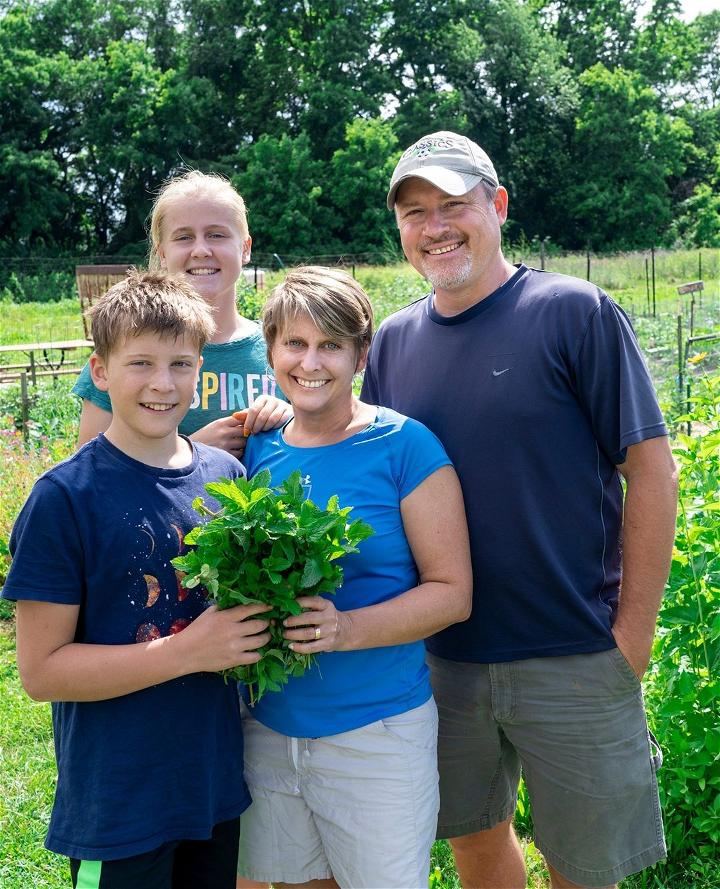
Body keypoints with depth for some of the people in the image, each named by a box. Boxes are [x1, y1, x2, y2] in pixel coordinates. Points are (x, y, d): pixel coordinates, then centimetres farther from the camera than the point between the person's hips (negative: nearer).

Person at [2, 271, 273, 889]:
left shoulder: (228, 476, -1)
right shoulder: (65, 497, -14)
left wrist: (260, 618, -8)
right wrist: (189, 651, -22)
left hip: (220, 787, 5)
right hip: (117, 807, -5)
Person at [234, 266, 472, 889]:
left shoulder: (403, 446, -10)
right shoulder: (257, 448, 3)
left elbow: (453, 592, -10)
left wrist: (349, 628, -24)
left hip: (376, 730, -4)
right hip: (267, 726, 4)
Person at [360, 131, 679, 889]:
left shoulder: (574, 313, -9)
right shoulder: (394, 341, 5)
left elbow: (650, 469, -9)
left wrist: (634, 630, -11)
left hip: (573, 657, -4)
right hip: (441, 655, 4)